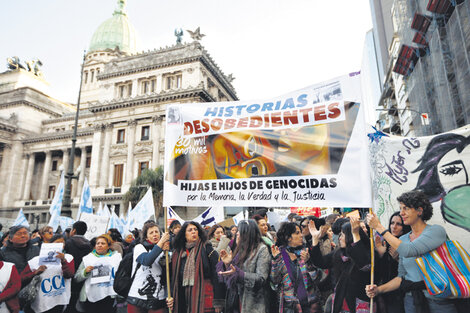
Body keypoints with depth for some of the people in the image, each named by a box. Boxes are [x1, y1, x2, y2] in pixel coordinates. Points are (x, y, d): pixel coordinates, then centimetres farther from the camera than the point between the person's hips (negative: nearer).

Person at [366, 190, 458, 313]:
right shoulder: (402, 240, 5)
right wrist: (379, 289, -9)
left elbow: (408, 251, -28)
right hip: (411, 300, 4)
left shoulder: (436, 230, -11)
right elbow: (401, 276, 6)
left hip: (439, 299, -4)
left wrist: (379, 227, -24)